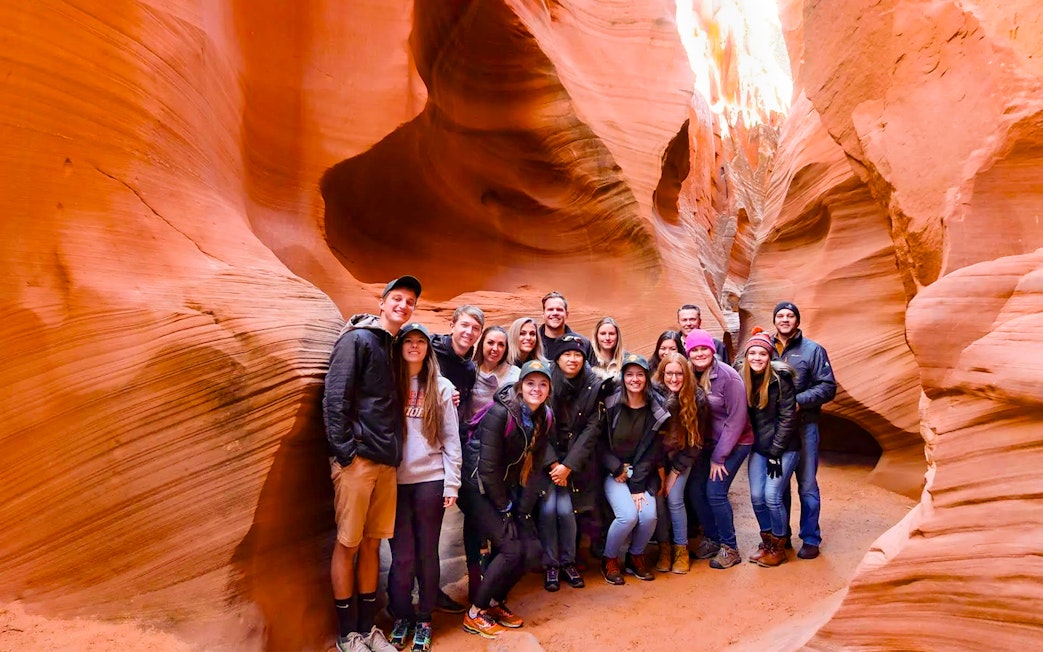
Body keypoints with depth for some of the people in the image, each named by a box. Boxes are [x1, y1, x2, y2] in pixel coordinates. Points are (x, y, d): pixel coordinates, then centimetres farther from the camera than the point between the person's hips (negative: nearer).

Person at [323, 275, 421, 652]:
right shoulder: (357, 340, -5)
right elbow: (334, 398, -12)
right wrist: (345, 452, -16)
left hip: (387, 462, 7)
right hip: (357, 458, -7)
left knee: (372, 543, 12)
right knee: (347, 544, 3)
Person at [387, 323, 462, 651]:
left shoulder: (441, 387, 4)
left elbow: (451, 439, 3)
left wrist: (452, 484, -2)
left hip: (430, 480, 0)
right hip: (395, 480, 0)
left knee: (427, 552, 7)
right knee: (402, 555, 4)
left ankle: (424, 620, 23)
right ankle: (401, 617, 23)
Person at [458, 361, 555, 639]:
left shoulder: (544, 418, -2)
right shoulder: (500, 412, -23)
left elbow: (534, 467, 1)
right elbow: (488, 467, -21)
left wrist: (523, 511, -5)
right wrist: (505, 510, -14)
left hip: (506, 488, 7)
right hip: (477, 487, -7)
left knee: (529, 548, -3)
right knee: (511, 549, -14)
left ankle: (496, 602, 20)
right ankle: (475, 614, 3)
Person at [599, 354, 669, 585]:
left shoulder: (657, 409, -4)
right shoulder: (611, 405, -7)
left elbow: (654, 451, -5)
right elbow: (600, 443, -2)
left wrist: (638, 485, -12)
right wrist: (617, 469, -13)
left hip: (644, 473, 2)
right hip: (613, 472, -2)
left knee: (649, 514, -21)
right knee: (628, 515, -23)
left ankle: (636, 556, 9)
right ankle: (609, 559, 4)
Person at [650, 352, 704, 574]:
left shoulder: (696, 397, -17)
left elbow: (696, 441, -9)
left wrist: (675, 471, -9)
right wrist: (660, 469, -13)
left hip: (681, 455, 0)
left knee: (674, 499, -10)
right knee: (657, 497, -8)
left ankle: (681, 549, 8)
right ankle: (664, 548, 11)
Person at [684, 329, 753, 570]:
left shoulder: (728, 376, -19)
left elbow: (737, 419, -17)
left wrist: (719, 457, -14)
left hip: (735, 442, -5)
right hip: (707, 442, 6)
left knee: (715, 492, -12)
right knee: (694, 490, 0)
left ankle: (729, 548, 7)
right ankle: (712, 538, 21)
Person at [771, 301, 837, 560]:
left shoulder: (813, 350, -1)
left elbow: (828, 387, -4)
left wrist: (798, 401, -16)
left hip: (804, 425, -2)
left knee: (807, 485, 4)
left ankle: (810, 539, 16)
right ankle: (780, 535, 26)